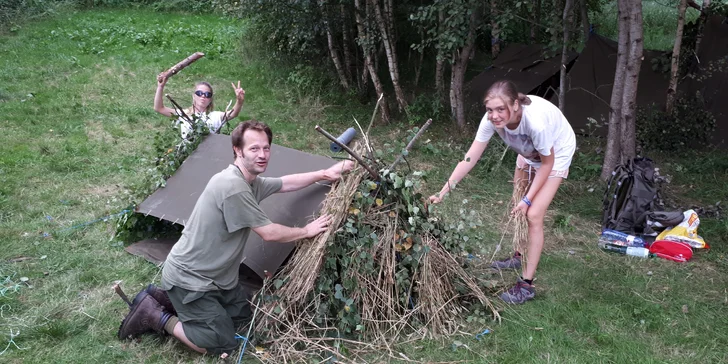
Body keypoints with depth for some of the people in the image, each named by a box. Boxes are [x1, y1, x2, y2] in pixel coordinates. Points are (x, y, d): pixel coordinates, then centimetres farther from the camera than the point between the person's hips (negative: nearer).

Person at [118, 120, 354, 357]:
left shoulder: (251, 181, 2)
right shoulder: (233, 186, -28)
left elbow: (286, 183, 20)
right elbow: (269, 233, -20)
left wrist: (325, 174, 15)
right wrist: (307, 231, -6)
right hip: (189, 277, -10)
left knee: (244, 313, 19)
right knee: (222, 346, -8)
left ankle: (168, 299, 19)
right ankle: (156, 316, 4)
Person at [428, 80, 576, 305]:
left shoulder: (536, 122, -43)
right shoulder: (492, 119, -30)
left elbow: (547, 162, -26)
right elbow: (470, 158, -25)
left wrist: (528, 199, -22)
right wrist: (444, 191, -30)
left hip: (556, 153, -6)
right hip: (528, 153, 6)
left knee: (533, 215, -13)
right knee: (518, 207, 16)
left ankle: (527, 285, -5)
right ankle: (519, 257, 41)